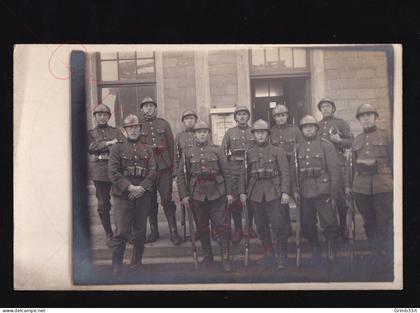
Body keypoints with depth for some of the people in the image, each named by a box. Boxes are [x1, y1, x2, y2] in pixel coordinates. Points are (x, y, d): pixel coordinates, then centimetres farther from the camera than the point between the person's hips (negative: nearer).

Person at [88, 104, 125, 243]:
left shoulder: (116, 131, 14)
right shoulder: (90, 133, 13)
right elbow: (90, 147, -6)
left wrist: (103, 152, -14)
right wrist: (108, 143, -14)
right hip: (99, 172, 0)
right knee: (103, 204, 1)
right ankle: (109, 234, 12)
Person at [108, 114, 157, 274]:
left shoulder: (147, 149, 12)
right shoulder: (117, 148, 4)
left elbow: (152, 171, 3)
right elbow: (113, 172, -6)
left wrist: (141, 188, -12)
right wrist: (130, 187, -15)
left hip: (143, 195, 3)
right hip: (122, 195, -3)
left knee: (140, 232, 10)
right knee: (121, 232, -8)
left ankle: (137, 264, 25)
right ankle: (116, 267, 5)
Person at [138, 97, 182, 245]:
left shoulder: (164, 124, 8)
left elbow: (171, 145, 8)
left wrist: (171, 164, 3)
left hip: (164, 166, -1)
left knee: (167, 199, -5)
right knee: (150, 201, 7)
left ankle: (174, 232, 0)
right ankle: (153, 231, 18)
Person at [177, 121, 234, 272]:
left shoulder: (216, 150, 4)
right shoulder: (188, 153, 4)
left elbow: (226, 173, 4)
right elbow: (180, 176, 4)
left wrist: (229, 192, -1)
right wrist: (184, 195, -3)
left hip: (217, 195, -1)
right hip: (197, 196, 1)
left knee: (222, 226, -2)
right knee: (202, 228, 10)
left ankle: (226, 258, 7)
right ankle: (207, 256, 26)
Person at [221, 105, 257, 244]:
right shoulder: (230, 132, 7)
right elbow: (223, 152, 5)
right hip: (235, 171, -1)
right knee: (236, 201, -1)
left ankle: (250, 227, 20)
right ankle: (238, 229, 9)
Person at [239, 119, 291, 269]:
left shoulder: (278, 151, 2)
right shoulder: (249, 153, 10)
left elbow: (285, 173, -3)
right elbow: (244, 174, 10)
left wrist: (285, 192, -11)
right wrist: (242, 192, 4)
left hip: (274, 193, -3)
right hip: (256, 194, 3)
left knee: (278, 225, -4)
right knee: (261, 226, 8)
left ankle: (282, 255, 8)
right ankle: (269, 254, 21)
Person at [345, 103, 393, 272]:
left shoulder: (385, 136, 4)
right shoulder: (357, 140, 14)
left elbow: (393, 161, 2)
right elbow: (352, 164, 16)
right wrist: (348, 184, 13)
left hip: (383, 186, -3)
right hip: (361, 187, 4)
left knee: (385, 224, 0)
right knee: (369, 223, 9)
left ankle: (385, 259, 9)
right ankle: (376, 254, 22)